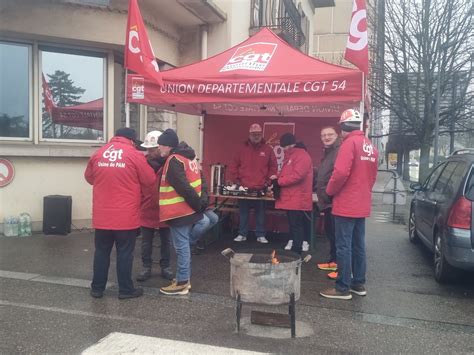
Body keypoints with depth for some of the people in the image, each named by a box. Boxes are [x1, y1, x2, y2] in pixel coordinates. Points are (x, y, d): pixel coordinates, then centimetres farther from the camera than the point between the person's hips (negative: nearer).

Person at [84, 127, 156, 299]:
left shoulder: (98, 154, 4)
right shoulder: (134, 155, -7)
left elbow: (89, 177, 18)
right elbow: (149, 180, -1)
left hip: (102, 215, 4)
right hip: (126, 216, -3)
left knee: (101, 252, 14)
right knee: (125, 253, 6)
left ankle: (97, 288, 23)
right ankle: (125, 289, 15)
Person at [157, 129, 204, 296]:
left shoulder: (174, 160, -17)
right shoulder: (187, 156, 13)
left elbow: (183, 187, -22)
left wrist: (198, 205, -17)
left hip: (179, 211, -9)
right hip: (188, 209, 9)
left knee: (181, 246, -2)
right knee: (184, 245, 16)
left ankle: (181, 283, 5)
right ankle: (185, 278, 25)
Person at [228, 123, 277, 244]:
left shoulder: (268, 149, 4)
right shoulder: (243, 149, 6)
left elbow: (273, 167, 6)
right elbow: (233, 166, 9)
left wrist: (268, 181, -2)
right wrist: (235, 180, 1)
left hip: (261, 188, -1)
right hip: (244, 187, 1)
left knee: (260, 213, 5)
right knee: (243, 212, 6)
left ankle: (260, 235, 14)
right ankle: (242, 234, 16)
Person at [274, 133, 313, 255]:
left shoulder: (301, 156, -12)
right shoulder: (290, 156, 20)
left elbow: (297, 176, -22)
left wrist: (279, 181, -13)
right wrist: (278, 177, 3)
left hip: (297, 200, -10)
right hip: (291, 199, 10)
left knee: (296, 227, -6)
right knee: (294, 226, 13)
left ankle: (296, 253, -3)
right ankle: (294, 251, 19)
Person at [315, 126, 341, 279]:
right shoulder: (328, 152, 20)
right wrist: (322, 195, 22)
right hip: (328, 201, 11)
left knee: (338, 234, -9)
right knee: (330, 232, 18)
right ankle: (333, 261, 30)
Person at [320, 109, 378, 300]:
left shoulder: (350, 143, -14)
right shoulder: (370, 146, 12)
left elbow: (341, 172, -22)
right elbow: (372, 175, 17)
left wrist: (330, 191, -7)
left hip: (346, 205, -8)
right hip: (362, 205, 8)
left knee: (344, 246, -3)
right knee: (358, 245, 14)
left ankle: (342, 288, 2)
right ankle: (359, 284, 22)